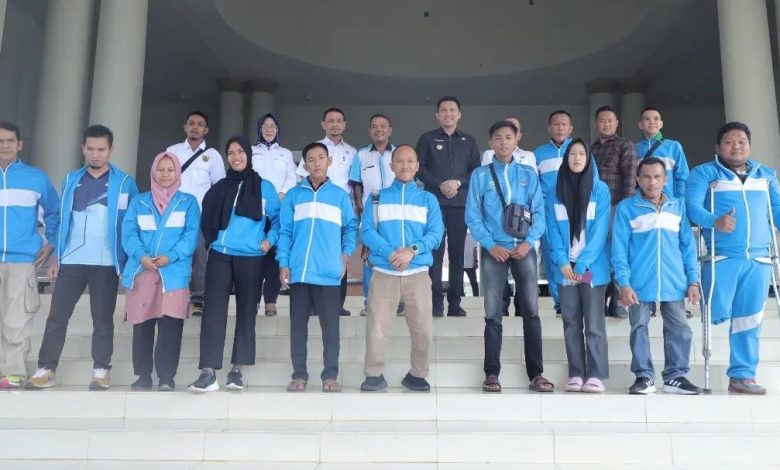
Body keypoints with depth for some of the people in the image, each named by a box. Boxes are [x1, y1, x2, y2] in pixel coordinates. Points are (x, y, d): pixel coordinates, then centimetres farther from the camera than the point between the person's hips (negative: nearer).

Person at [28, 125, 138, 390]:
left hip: (106, 263, -3)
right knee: (57, 316, 3)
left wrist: (129, 260, -5)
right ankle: (45, 370, 10)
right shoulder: (71, 180, 11)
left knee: (102, 318, 4)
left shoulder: (124, 183, 1)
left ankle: (101, 371, 10)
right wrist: (56, 257, 8)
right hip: (71, 261, 3)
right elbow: (63, 220, 13)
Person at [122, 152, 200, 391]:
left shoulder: (188, 202, 11)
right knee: (141, 327, 6)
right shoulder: (139, 202, 17)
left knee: (170, 327, -8)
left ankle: (166, 377, -2)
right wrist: (141, 256, -13)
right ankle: (143, 376, 16)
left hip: (174, 273, -2)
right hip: (141, 272, 3)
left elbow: (191, 235, 0)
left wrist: (170, 256, -16)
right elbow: (128, 233, 5)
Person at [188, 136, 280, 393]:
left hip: (250, 258, -1)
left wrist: (270, 240, -5)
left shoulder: (264, 187, 7)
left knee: (246, 312, 3)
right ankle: (208, 372, -9)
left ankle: (236, 371, 11)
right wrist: (211, 238, 6)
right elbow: (207, 219, 19)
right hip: (220, 256, 1)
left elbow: (277, 218, 8)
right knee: (213, 311, -7)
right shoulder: (220, 187, 13)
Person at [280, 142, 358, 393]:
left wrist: (346, 253, -2)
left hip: (329, 272, -1)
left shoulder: (340, 195, 9)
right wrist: (283, 263, 0)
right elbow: (285, 231, 7)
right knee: (298, 325, 6)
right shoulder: (293, 195, 10)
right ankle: (299, 375, 14)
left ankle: (330, 375, 9)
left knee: (330, 325, 1)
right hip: (299, 271, 1)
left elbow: (351, 227, 12)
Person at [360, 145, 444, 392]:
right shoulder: (378, 197, 11)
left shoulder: (428, 199, 13)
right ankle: (374, 374, 5)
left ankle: (417, 375, 15)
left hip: (418, 273, 1)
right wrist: (389, 252, -17)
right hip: (383, 273, -1)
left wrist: (413, 250, -16)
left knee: (423, 329, 0)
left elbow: (436, 233, 1)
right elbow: (367, 230, 0)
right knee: (376, 327, -6)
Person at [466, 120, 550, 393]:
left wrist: (528, 242, -11)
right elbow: (472, 216, 0)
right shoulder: (480, 176, 5)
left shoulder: (529, 176, 9)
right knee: (493, 314, 1)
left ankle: (536, 373, 5)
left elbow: (539, 213, 4)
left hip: (524, 248, 1)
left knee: (531, 311, -1)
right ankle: (492, 373, 7)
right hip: (494, 250, -1)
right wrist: (491, 245, -11)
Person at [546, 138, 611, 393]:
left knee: (594, 324, -1)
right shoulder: (556, 192, 8)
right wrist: (562, 262, -10)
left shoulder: (600, 190, 1)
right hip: (565, 267, 3)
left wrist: (582, 264, -15)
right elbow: (553, 230, 4)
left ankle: (596, 375, 3)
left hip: (592, 266, -2)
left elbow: (600, 230, -6)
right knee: (571, 323, 5)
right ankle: (576, 374, 10)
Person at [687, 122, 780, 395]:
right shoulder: (704, 173, 2)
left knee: (748, 321, 7)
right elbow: (692, 204, -12)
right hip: (722, 257, -4)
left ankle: (741, 375, 15)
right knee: (720, 315, -11)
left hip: (758, 260, 4)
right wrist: (715, 221, -31)